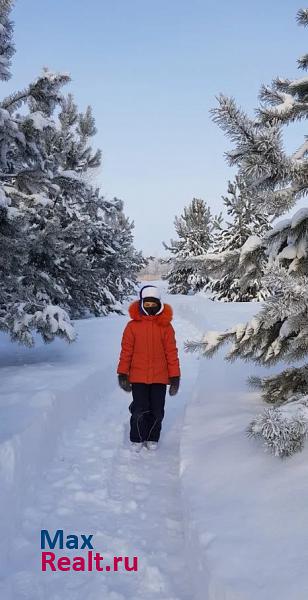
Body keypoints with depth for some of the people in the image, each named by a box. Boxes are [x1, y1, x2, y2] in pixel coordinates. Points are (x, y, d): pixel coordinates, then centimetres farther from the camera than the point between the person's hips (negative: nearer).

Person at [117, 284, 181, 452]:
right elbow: (126, 351, 1)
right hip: (138, 376, -1)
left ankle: (152, 438, 30)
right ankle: (137, 439, 23)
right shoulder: (132, 325, -3)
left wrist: (175, 377, 1)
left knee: (157, 411, 8)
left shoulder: (165, 326, -1)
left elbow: (171, 352, 2)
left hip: (160, 376, 1)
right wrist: (122, 374, 0)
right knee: (140, 411, 0)